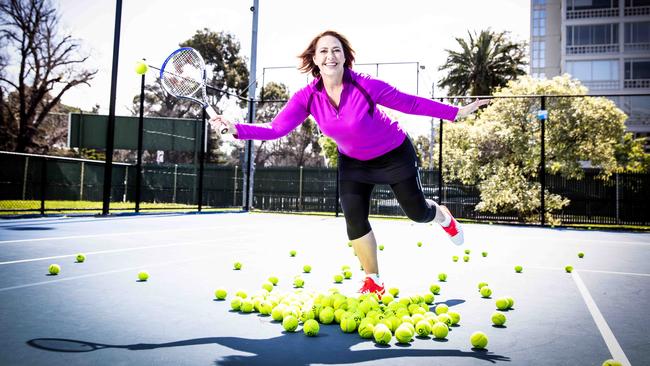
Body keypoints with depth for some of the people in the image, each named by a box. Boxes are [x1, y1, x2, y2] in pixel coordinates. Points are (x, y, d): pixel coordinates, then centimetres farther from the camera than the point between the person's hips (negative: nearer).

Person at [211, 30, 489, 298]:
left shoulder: (365, 86, -31)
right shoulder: (307, 97, -21)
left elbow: (410, 103, -21)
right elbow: (276, 129, -24)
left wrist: (456, 112, -18)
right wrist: (237, 129, -37)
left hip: (395, 155, -2)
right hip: (353, 162, 3)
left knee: (417, 213, 9)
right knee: (355, 220, -5)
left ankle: (443, 217, 50)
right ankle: (373, 282, 17)